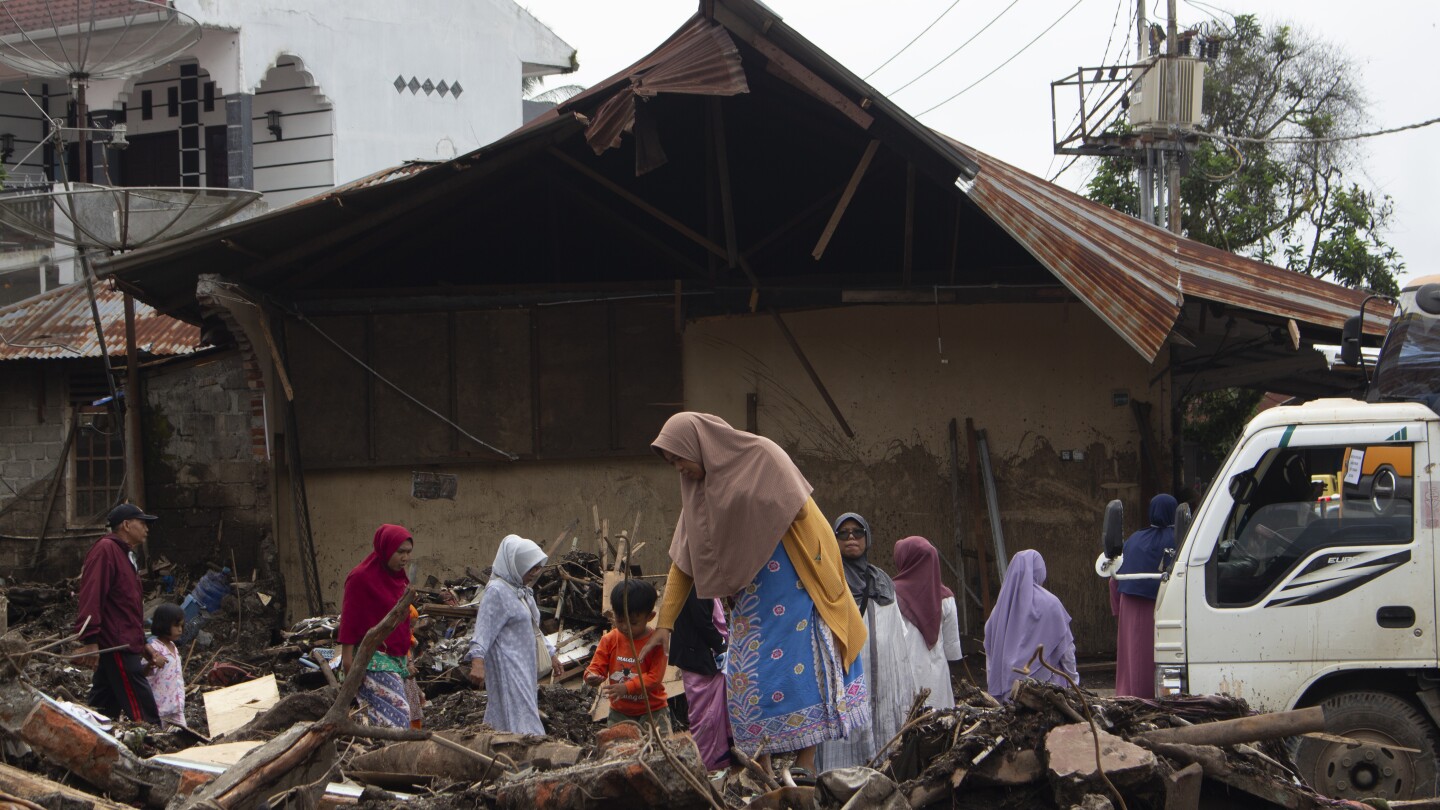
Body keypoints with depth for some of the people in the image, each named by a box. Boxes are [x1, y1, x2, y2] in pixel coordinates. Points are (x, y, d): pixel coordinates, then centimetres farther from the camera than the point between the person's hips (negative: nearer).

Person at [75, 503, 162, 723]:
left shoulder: (124, 555, 23)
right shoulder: (105, 550, -9)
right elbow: (91, 596, -20)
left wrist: (142, 647, 26)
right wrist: (89, 640, -28)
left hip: (124, 647, 11)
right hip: (117, 647, -11)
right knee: (146, 718, -13)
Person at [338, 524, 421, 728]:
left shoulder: (400, 577, 15)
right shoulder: (361, 577, -9)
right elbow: (349, 620, -11)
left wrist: (407, 657, 22)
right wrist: (348, 660, -15)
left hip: (397, 659, 8)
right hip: (373, 660, -8)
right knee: (397, 714, -16)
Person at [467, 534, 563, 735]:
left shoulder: (523, 591, 16)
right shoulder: (496, 592, -14)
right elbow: (483, 631, -21)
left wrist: (551, 654, 31)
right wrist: (477, 661, -32)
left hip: (525, 668, 9)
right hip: (508, 668, -9)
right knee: (522, 723, -15)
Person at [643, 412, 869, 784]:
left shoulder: (763, 456, -8)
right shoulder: (698, 491, 11)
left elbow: (803, 512, -11)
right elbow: (682, 562, 11)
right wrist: (665, 623, 6)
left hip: (790, 585, -6)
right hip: (747, 598, 6)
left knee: (799, 666, -8)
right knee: (748, 677, 0)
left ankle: (805, 766, -7)